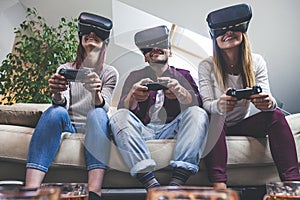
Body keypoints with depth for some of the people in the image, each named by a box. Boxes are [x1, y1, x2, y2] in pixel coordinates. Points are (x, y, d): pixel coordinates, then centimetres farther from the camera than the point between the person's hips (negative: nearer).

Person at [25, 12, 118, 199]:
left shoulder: (110, 73, 8)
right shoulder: (65, 69, 11)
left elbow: (103, 108, -9)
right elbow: (63, 104, -6)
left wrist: (96, 93, -33)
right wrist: (57, 95, -31)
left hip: (94, 128, 0)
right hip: (68, 126, 1)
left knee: (97, 114, -33)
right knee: (55, 111, -30)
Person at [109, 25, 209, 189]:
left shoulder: (182, 75, 19)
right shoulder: (135, 76, 19)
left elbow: (195, 104, 0)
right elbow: (123, 109, 2)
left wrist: (178, 90, -23)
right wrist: (133, 94, -22)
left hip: (172, 129, 0)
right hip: (143, 130, 0)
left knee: (198, 114, -25)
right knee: (118, 117, -26)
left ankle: (177, 181, -38)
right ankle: (150, 183, -39)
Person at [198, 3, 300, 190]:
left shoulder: (257, 62, -4)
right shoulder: (207, 66, -11)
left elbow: (268, 99, -12)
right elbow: (206, 104, -19)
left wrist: (268, 103, -39)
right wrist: (219, 105, -45)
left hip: (243, 124, 3)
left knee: (276, 115, -23)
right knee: (215, 120, -35)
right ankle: (219, 184, -44)